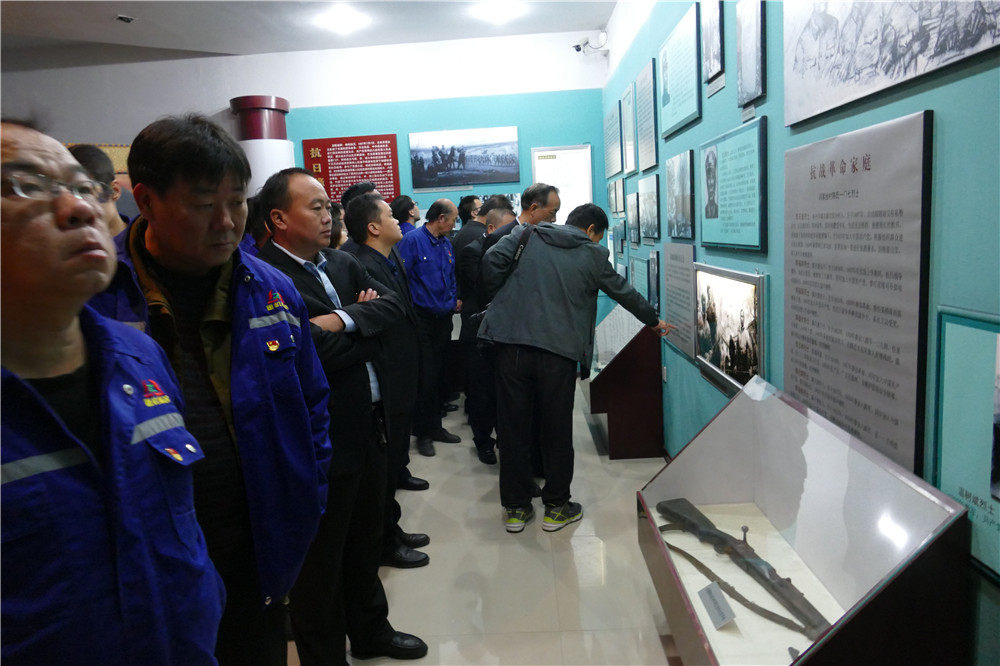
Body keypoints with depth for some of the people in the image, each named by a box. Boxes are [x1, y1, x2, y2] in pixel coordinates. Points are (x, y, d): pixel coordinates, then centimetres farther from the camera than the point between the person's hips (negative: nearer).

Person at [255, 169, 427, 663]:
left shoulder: (342, 263, 8)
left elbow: (393, 305, -3)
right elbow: (319, 353, -27)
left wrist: (344, 321, -19)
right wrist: (368, 327, -11)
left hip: (367, 425, 8)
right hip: (320, 440, -8)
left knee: (365, 540, 24)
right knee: (321, 560, 11)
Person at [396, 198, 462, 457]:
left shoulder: (447, 244, 11)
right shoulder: (412, 241, -11)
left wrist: (454, 301, 8)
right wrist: (411, 307, -15)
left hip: (443, 318, 7)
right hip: (422, 319, -7)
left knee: (438, 375, 13)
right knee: (425, 377, -2)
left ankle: (435, 426, 26)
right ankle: (422, 433, 12)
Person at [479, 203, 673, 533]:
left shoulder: (526, 235, 11)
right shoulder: (593, 254, 9)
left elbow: (492, 261, -3)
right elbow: (623, 292, 19)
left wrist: (502, 295, 15)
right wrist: (654, 320, 35)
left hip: (511, 342, 2)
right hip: (559, 349, -2)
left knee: (513, 427, 10)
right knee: (557, 430, 12)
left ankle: (515, 508, 20)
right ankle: (556, 507, 23)